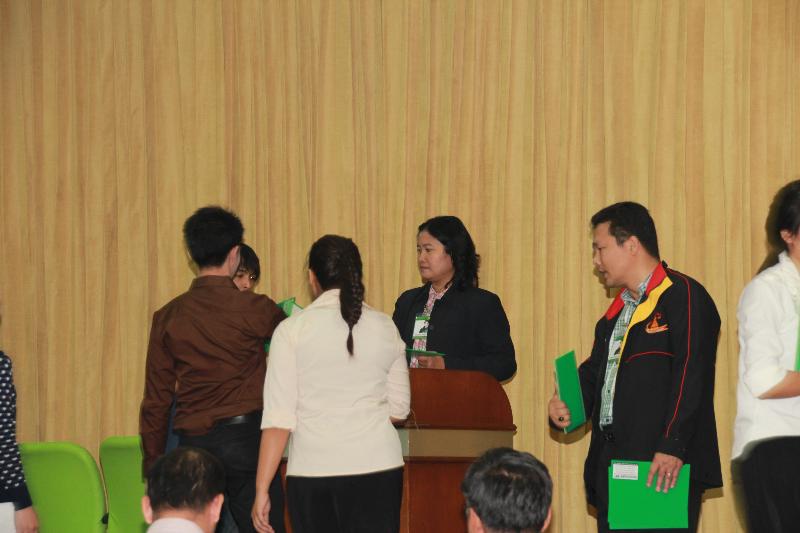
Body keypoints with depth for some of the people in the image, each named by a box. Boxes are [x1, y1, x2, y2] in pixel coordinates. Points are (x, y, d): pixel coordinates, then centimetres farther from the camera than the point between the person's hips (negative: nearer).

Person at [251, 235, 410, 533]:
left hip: (312, 470, -1)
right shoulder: (385, 328, 5)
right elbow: (399, 410, 11)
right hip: (378, 465, 1)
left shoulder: (292, 330, -3)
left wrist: (262, 489, -3)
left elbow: (278, 418, -6)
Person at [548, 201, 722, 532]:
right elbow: (595, 373, 25)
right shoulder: (617, 311, 21)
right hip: (612, 465, 8)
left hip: (665, 467, -8)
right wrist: (563, 406, 4)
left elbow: (690, 378, -16)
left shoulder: (685, 297, -7)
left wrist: (672, 447, -23)